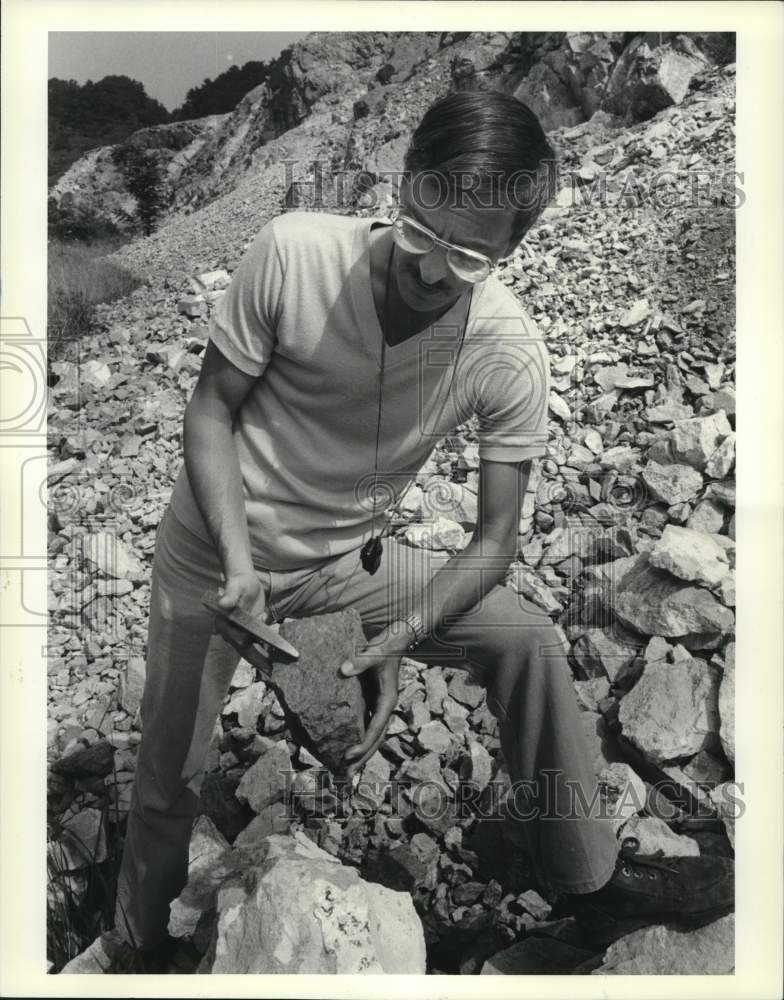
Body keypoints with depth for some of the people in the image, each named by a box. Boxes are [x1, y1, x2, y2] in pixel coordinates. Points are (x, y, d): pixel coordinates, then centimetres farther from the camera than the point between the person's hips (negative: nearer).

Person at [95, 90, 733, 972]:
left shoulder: (510, 355, -19)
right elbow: (211, 409, -13)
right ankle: (139, 941, 41)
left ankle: (583, 868, 16)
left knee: (526, 637, -8)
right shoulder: (292, 254, -24)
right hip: (215, 552, -1)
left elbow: (493, 540, -14)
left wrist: (395, 641, -29)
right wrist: (239, 560, -25)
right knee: (169, 781, 6)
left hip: (347, 562, 2)